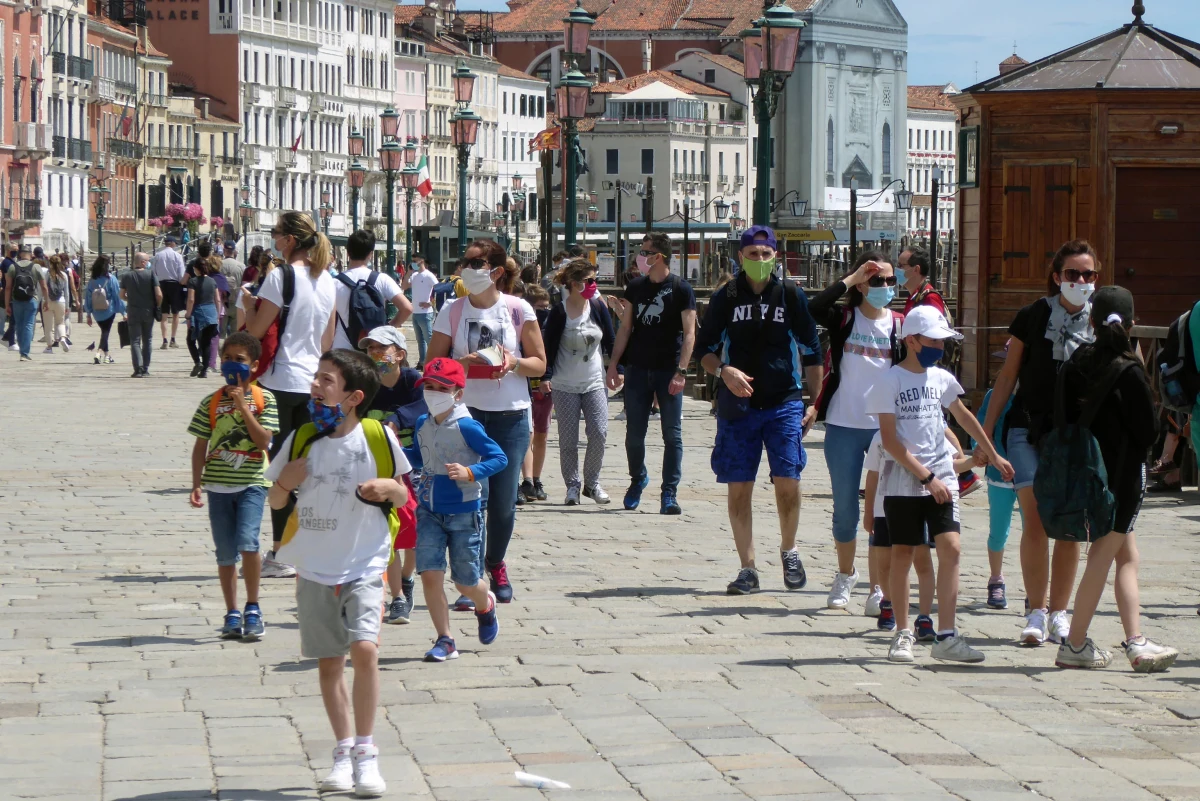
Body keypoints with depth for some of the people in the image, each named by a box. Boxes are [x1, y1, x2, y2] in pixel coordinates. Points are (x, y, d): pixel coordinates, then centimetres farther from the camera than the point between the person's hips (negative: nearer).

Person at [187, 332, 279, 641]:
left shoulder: (264, 399, -1)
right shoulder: (211, 402, 5)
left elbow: (263, 440, -11)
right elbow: (200, 447, 7)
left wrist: (242, 405, -14)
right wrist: (197, 485, 1)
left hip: (251, 482, -3)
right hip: (219, 485, 3)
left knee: (247, 541, -19)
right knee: (225, 553, 6)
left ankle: (253, 608, -3)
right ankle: (232, 614, 17)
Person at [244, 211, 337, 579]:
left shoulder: (281, 275, -12)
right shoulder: (327, 280, 10)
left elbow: (256, 330, -12)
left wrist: (248, 302, 4)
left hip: (281, 380, -7)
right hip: (312, 380, 7)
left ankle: (280, 554, -1)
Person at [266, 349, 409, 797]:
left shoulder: (378, 437, -6)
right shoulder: (301, 439, 0)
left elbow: (402, 497, 7)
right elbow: (275, 503, 10)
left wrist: (389, 488, -15)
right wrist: (284, 484, -11)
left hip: (364, 565, -3)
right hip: (314, 569, 3)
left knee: (364, 649, -18)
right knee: (328, 661, 7)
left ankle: (365, 752, -5)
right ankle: (344, 752, 21)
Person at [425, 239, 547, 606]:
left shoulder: (519, 310, 1)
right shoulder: (452, 311, 1)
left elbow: (539, 363, 5)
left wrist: (514, 362, -15)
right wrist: (464, 362, -16)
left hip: (511, 415, 1)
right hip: (466, 413, -1)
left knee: (503, 503, 5)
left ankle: (495, 564, 33)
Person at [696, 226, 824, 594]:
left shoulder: (791, 295, 4)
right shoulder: (725, 298, 4)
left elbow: (811, 352, 8)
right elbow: (706, 351, 8)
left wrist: (816, 402, 3)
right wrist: (724, 371, -13)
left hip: (784, 403, -1)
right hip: (738, 406, 1)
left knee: (788, 482, -9)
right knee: (738, 490, 0)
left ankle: (788, 551, 17)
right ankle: (748, 568, 9)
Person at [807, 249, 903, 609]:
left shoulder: (900, 326, 3)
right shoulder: (844, 319, 0)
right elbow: (813, 309, -22)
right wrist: (849, 280, -19)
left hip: (886, 429, 0)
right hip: (843, 427, 0)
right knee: (845, 509, 9)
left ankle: (878, 588, 3)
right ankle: (846, 575, 29)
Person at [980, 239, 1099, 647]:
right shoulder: (1033, 317, 1)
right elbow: (1008, 375, 7)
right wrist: (987, 428, 6)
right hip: (1030, 430, -1)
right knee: (1035, 521, -8)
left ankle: (1059, 611, 15)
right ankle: (1036, 612, -2)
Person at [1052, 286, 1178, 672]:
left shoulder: (1076, 363, 0)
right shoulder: (1129, 371, -15)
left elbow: (1064, 416, 3)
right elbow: (1149, 429, -10)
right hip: (1124, 472, -6)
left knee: (1127, 555, 12)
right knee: (1102, 558, 1)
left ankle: (1136, 642, 7)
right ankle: (1074, 645, 5)